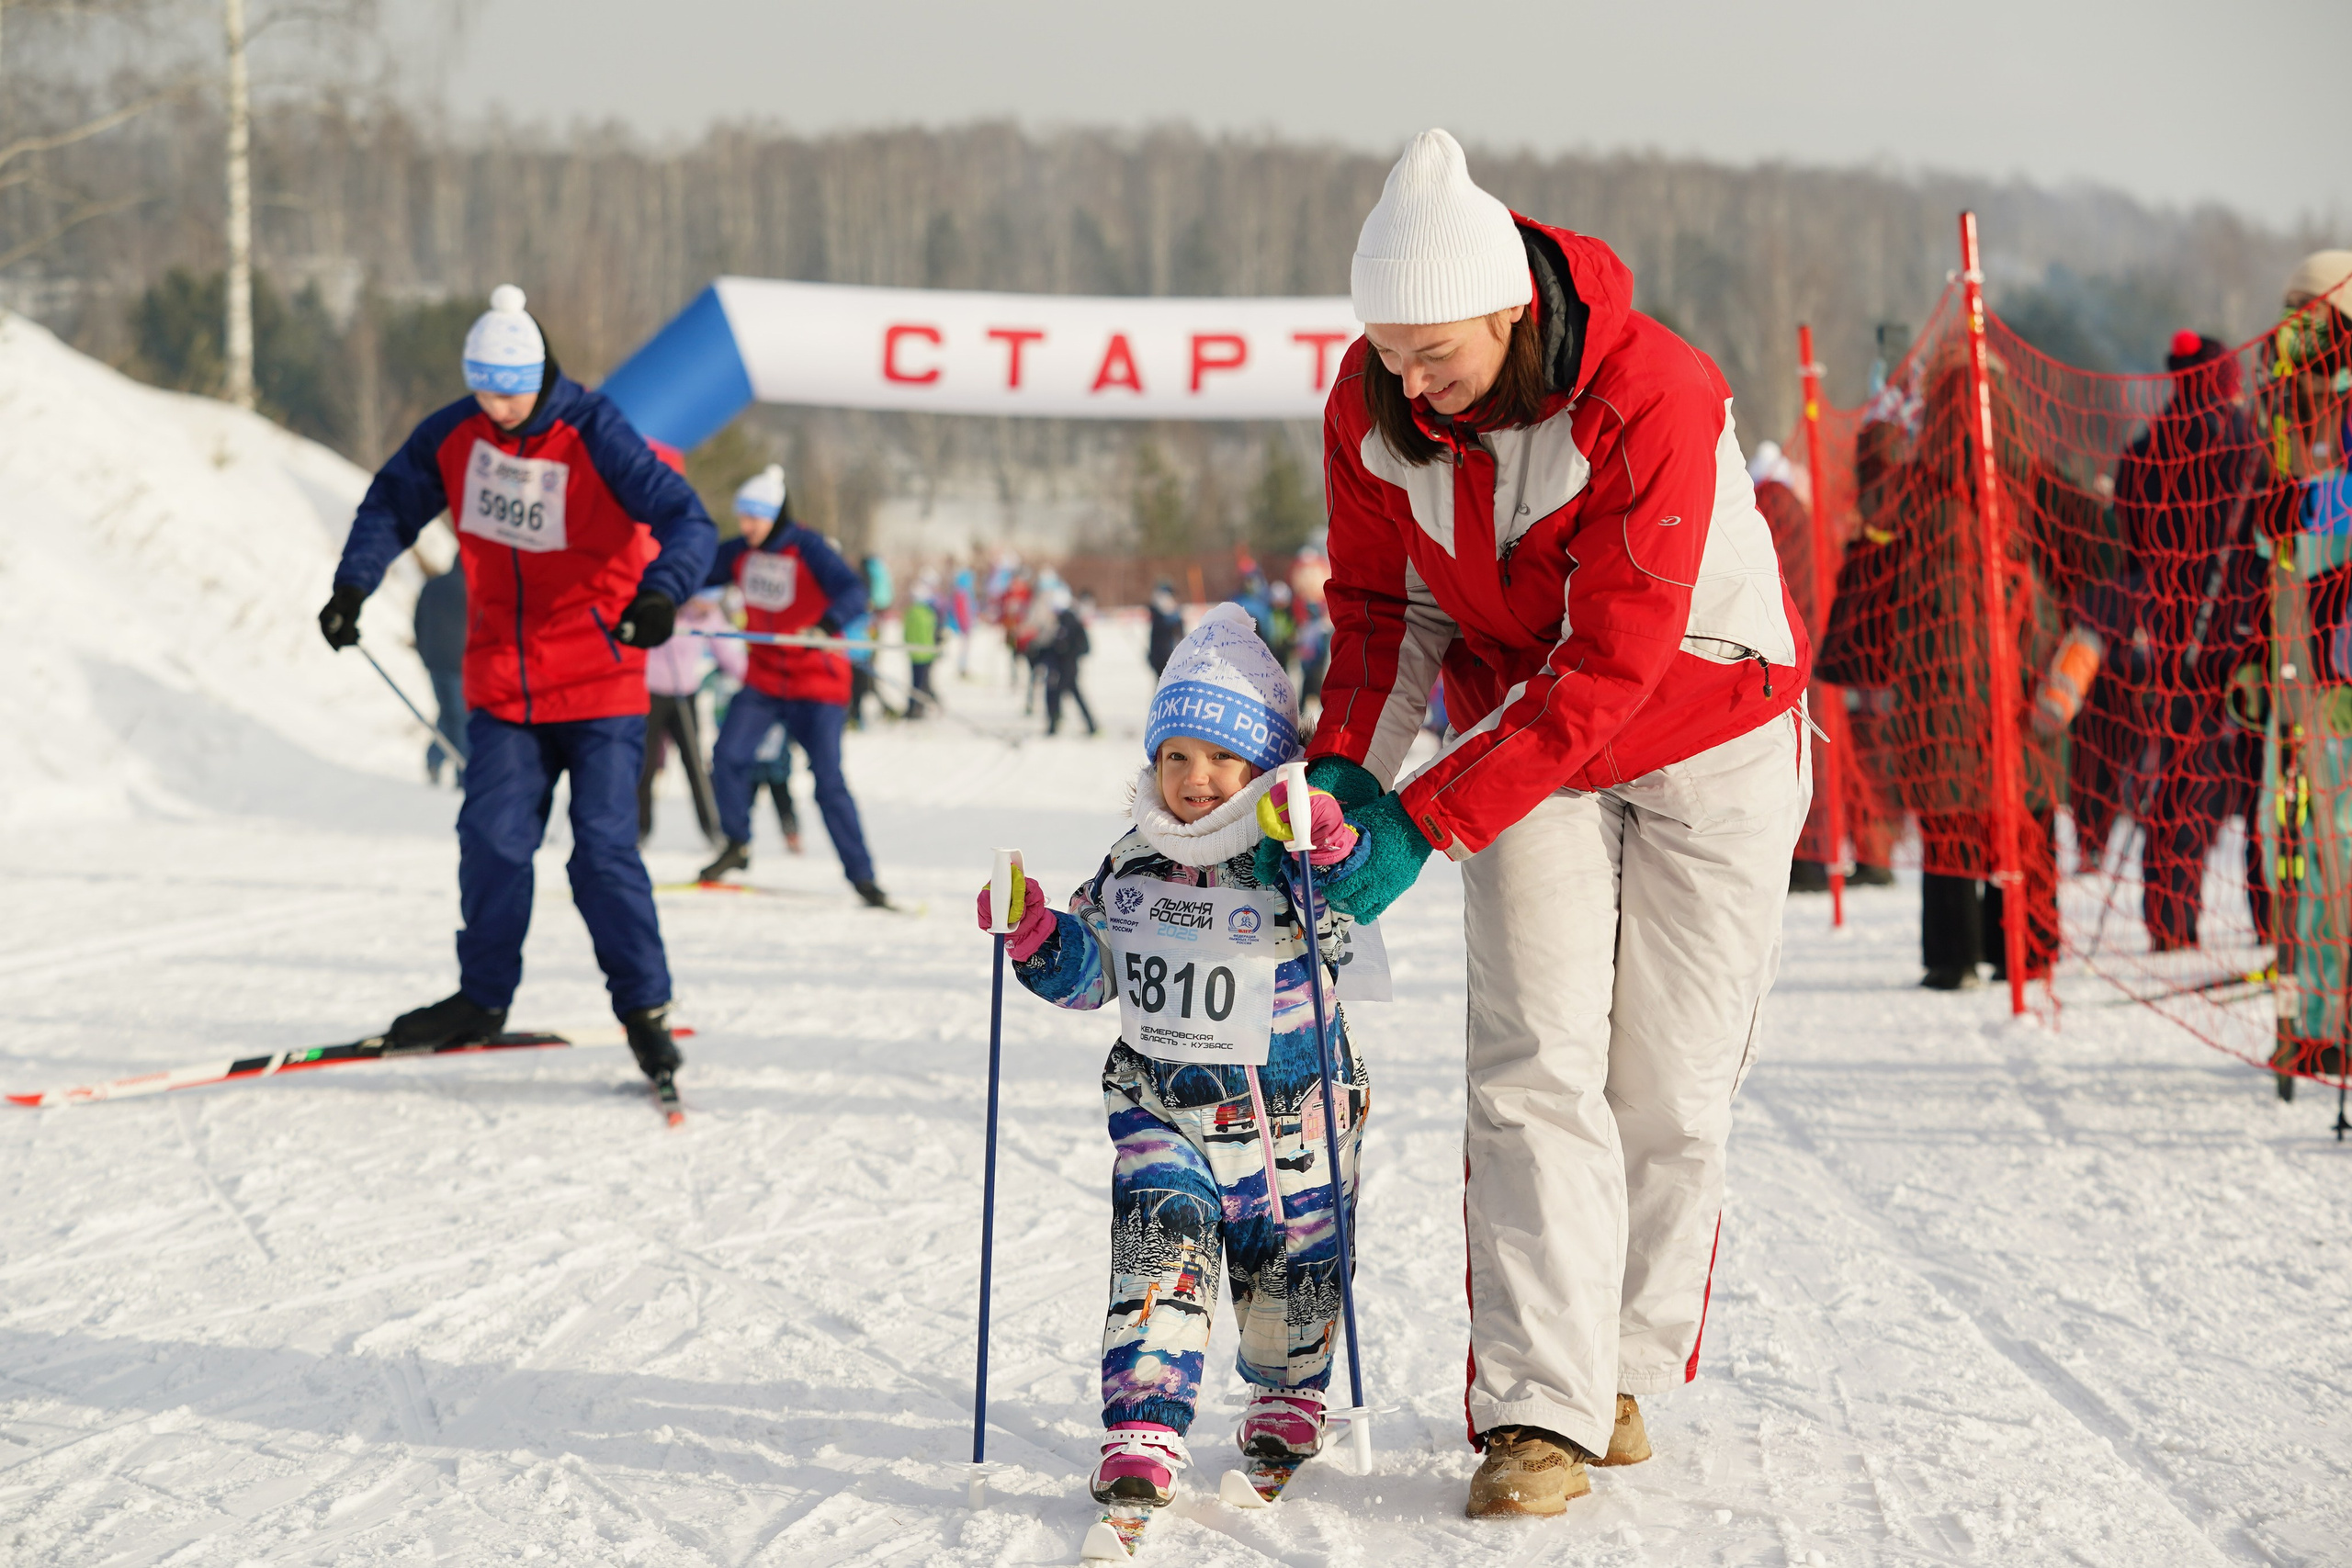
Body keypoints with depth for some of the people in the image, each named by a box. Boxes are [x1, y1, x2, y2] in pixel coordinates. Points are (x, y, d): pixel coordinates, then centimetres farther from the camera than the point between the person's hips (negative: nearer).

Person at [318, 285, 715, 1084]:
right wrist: (353, 585, -1)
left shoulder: (596, 437, -16)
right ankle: (483, 997, 17)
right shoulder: (455, 434, -1)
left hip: (600, 684, -4)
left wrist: (659, 595, -39)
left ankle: (644, 1008, 4)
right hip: (503, 682, 4)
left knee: (603, 847, -8)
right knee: (492, 839, 1)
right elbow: (393, 502, 13)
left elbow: (686, 521, -21)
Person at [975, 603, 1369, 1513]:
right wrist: (1033, 935, -7)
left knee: (1289, 1269, 14)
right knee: (1160, 1253, -14)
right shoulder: (1133, 867, 2)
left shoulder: (1290, 863, -12)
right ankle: (1144, 1427, -17)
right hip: (1160, 1110, 2)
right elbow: (1086, 972, 10)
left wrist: (1334, 849, -48)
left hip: (1290, 1115, -2)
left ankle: (1286, 1398, 39)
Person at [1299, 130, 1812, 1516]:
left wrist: (1427, 824, -35)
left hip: (1707, 736, -3)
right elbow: (1384, 599, 1)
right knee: (1538, 1066, -10)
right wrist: (1349, 761, -17)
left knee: (1672, 1086, 0)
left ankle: (1626, 1367, 19)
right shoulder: (1370, 402, -15)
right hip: (1525, 735, 3)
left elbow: (1610, 666, -32)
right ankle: (1543, 1411, -13)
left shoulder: (1654, 399, -32)